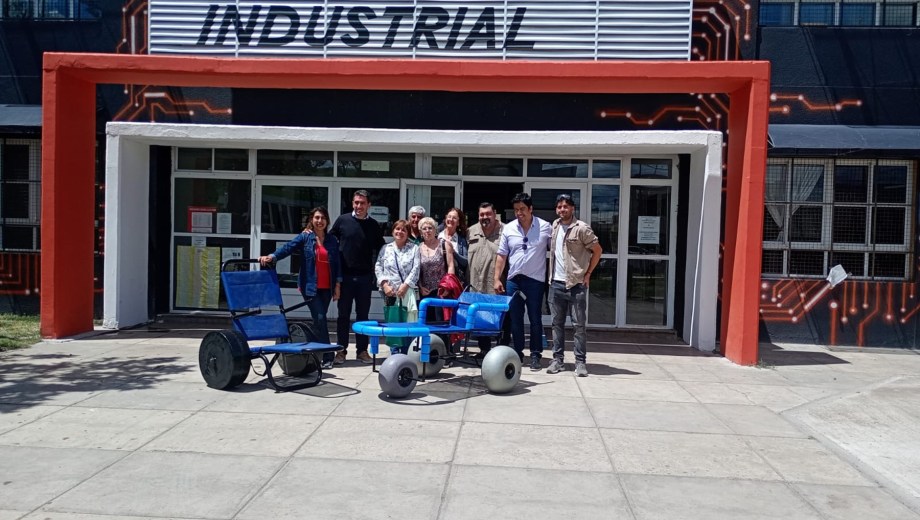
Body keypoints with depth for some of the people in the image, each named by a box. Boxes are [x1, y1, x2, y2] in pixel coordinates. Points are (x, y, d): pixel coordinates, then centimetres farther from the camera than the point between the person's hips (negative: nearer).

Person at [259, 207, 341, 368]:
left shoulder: (332, 240, 10)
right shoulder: (305, 237, 0)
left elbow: (337, 263, 10)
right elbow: (288, 247, -14)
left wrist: (338, 285, 5)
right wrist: (271, 257, -31)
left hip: (326, 287, 4)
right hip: (310, 286, -4)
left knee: (319, 321, 8)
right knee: (320, 319, -11)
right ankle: (327, 357, -8)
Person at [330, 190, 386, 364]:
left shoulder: (373, 225, 5)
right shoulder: (342, 220, 1)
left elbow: (380, 249, 12)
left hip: (365, 276, 1)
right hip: (345, 275, -1)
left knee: (363, 314, 7)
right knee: (343, 314, 5)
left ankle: (362, 350, 16)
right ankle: (341, 350, 14)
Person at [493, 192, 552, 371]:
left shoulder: (545, 227, -3)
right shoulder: (508, 229, 3)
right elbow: (501, 255, 7)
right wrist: (496, 279, 1)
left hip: (535, 280, -3)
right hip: (514, 280, 3)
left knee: (535, 319, 3)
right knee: (515, 319, 8)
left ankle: (535, 355, 13)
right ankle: (517, 354, 19)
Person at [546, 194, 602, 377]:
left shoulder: (581, 228, -10)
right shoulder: (555, 226, 9)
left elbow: (597, 250, -5)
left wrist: (588, 273, -5)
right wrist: (552, 274, 14)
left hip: (576, 284, -6)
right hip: (556, 283, 6)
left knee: (578, 325, 1)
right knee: (557, 323, 10)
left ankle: (580, 362, 7)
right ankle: (558, 360, 18)